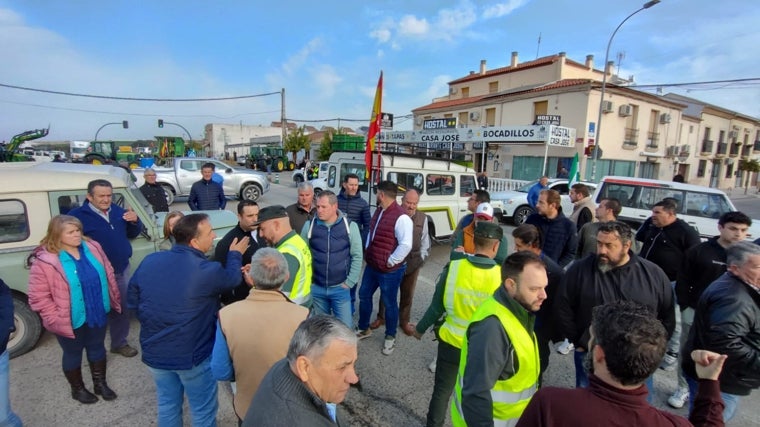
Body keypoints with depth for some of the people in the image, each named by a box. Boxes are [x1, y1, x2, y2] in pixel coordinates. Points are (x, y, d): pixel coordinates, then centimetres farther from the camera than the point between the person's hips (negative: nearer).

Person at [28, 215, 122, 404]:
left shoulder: (92, 248, -5)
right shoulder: (44, 261, -19)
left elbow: (109, 275, 5)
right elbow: (39, 297, -15)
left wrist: (115, 301, 7)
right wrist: (58, 320, -17)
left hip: (98, 314, 4)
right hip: (71, 321, -4)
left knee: (97, 348, 21)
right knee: (73, 354, 18)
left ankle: (100, 383, 40)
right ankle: (77, 389, 40)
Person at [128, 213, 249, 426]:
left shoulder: (149, 262, -8)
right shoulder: (206, 270, -25)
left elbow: (133, 302, 5)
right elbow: (232, 278, -4)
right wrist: (235, 254, 14)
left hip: (155, 352, 6)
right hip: (194, 355, -5)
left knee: (167, 406, 26)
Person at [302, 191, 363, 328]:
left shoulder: (350, 226, -8)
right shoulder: (309, 225, -4)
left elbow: (357, 257, -4)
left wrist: (349, 283, -7)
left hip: (340, 288, -2)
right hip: (316, 288, 2)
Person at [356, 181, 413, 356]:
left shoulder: (401, 217, -23)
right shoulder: (378, 211, 7)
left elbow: (406, 245, -27)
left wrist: (390, 261, -20)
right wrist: (367, 251, 12)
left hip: (390, 270, -9)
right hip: (371, 266, 9)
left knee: (389, 303, 8)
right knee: (364, 295, 20)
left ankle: (390, 337, 30)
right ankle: (364, 328, 41)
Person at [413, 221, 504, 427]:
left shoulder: (453, 268, -17)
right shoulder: (502, 277, -17)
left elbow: (436, 307, -7)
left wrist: (420, 328, 10)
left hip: (451, 343, 0)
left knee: (442, 390, 20)